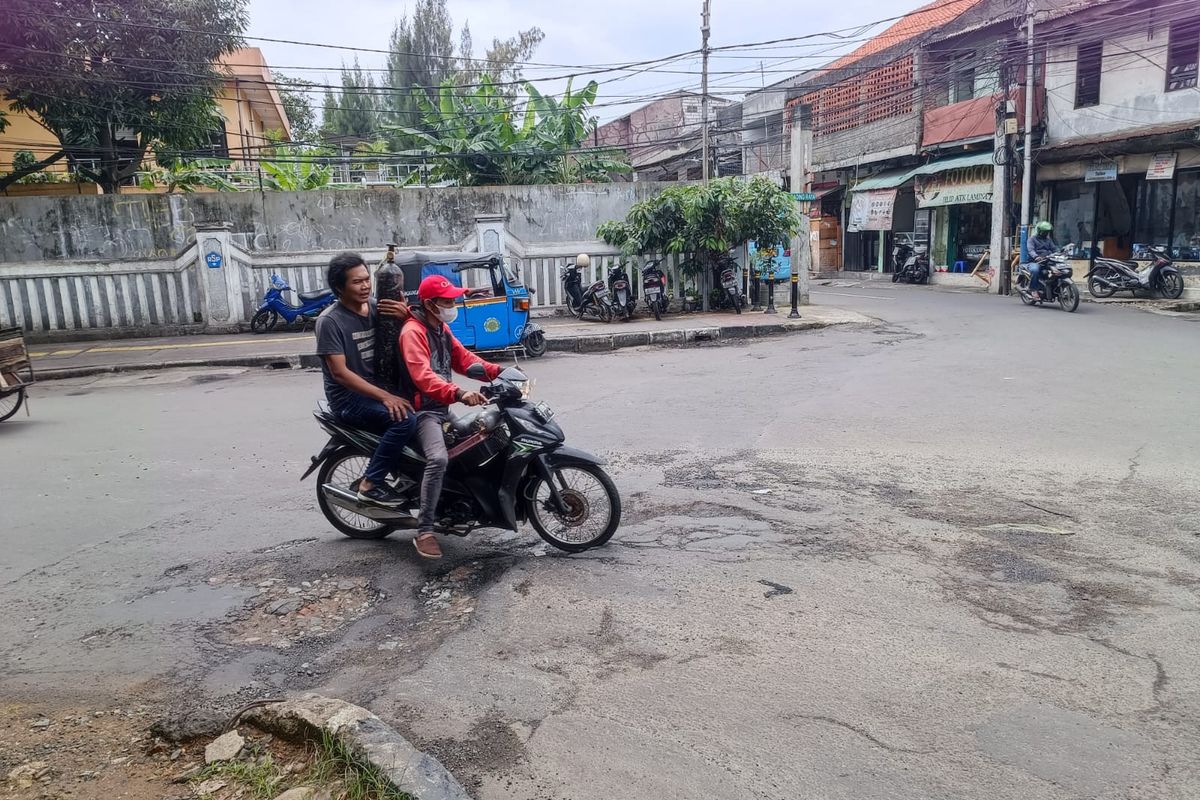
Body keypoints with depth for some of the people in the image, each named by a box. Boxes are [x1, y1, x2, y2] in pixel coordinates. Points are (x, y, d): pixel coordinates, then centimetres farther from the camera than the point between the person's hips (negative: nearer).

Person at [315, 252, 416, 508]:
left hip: (379, 386, 7)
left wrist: (406, 315, -13)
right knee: (405, 419, -27)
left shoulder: (375, 307, 5)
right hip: (348, 398, -7)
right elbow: (340, 373, -19)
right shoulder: (329, 321, -13)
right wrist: (385, 397, -28)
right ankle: (371, 484, -16)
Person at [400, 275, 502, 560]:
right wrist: (458, 394, -47)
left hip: (443, 407, 10)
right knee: (438, 459, -32)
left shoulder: (442, 328, 14)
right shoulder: (412, 331, -18)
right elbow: (423, 376, -32)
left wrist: (496, 371, -5)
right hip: (423, 410, -10)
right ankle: (424, 532, -27)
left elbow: (463, 357, 12)